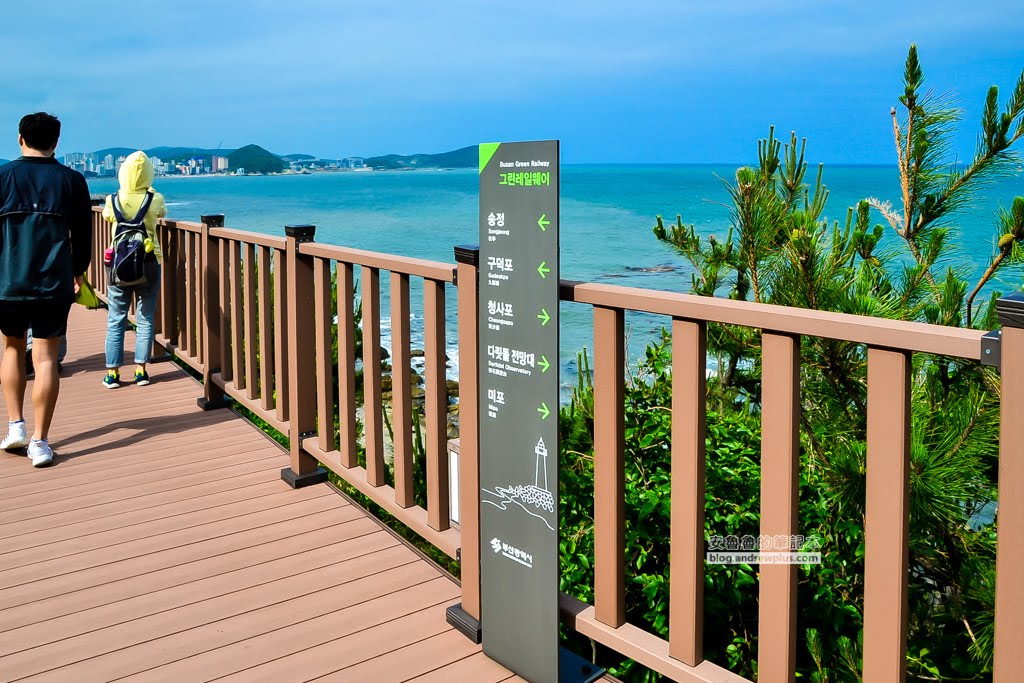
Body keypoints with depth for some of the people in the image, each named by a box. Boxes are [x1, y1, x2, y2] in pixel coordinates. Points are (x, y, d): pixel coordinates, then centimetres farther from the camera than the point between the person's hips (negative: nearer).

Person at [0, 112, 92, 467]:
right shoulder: (72, 180, 1)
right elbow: (83, 234, 7)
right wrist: (77, 271, 23)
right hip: (55, 283, -1)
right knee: (46, 358, 1)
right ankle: (39, 441, 1)